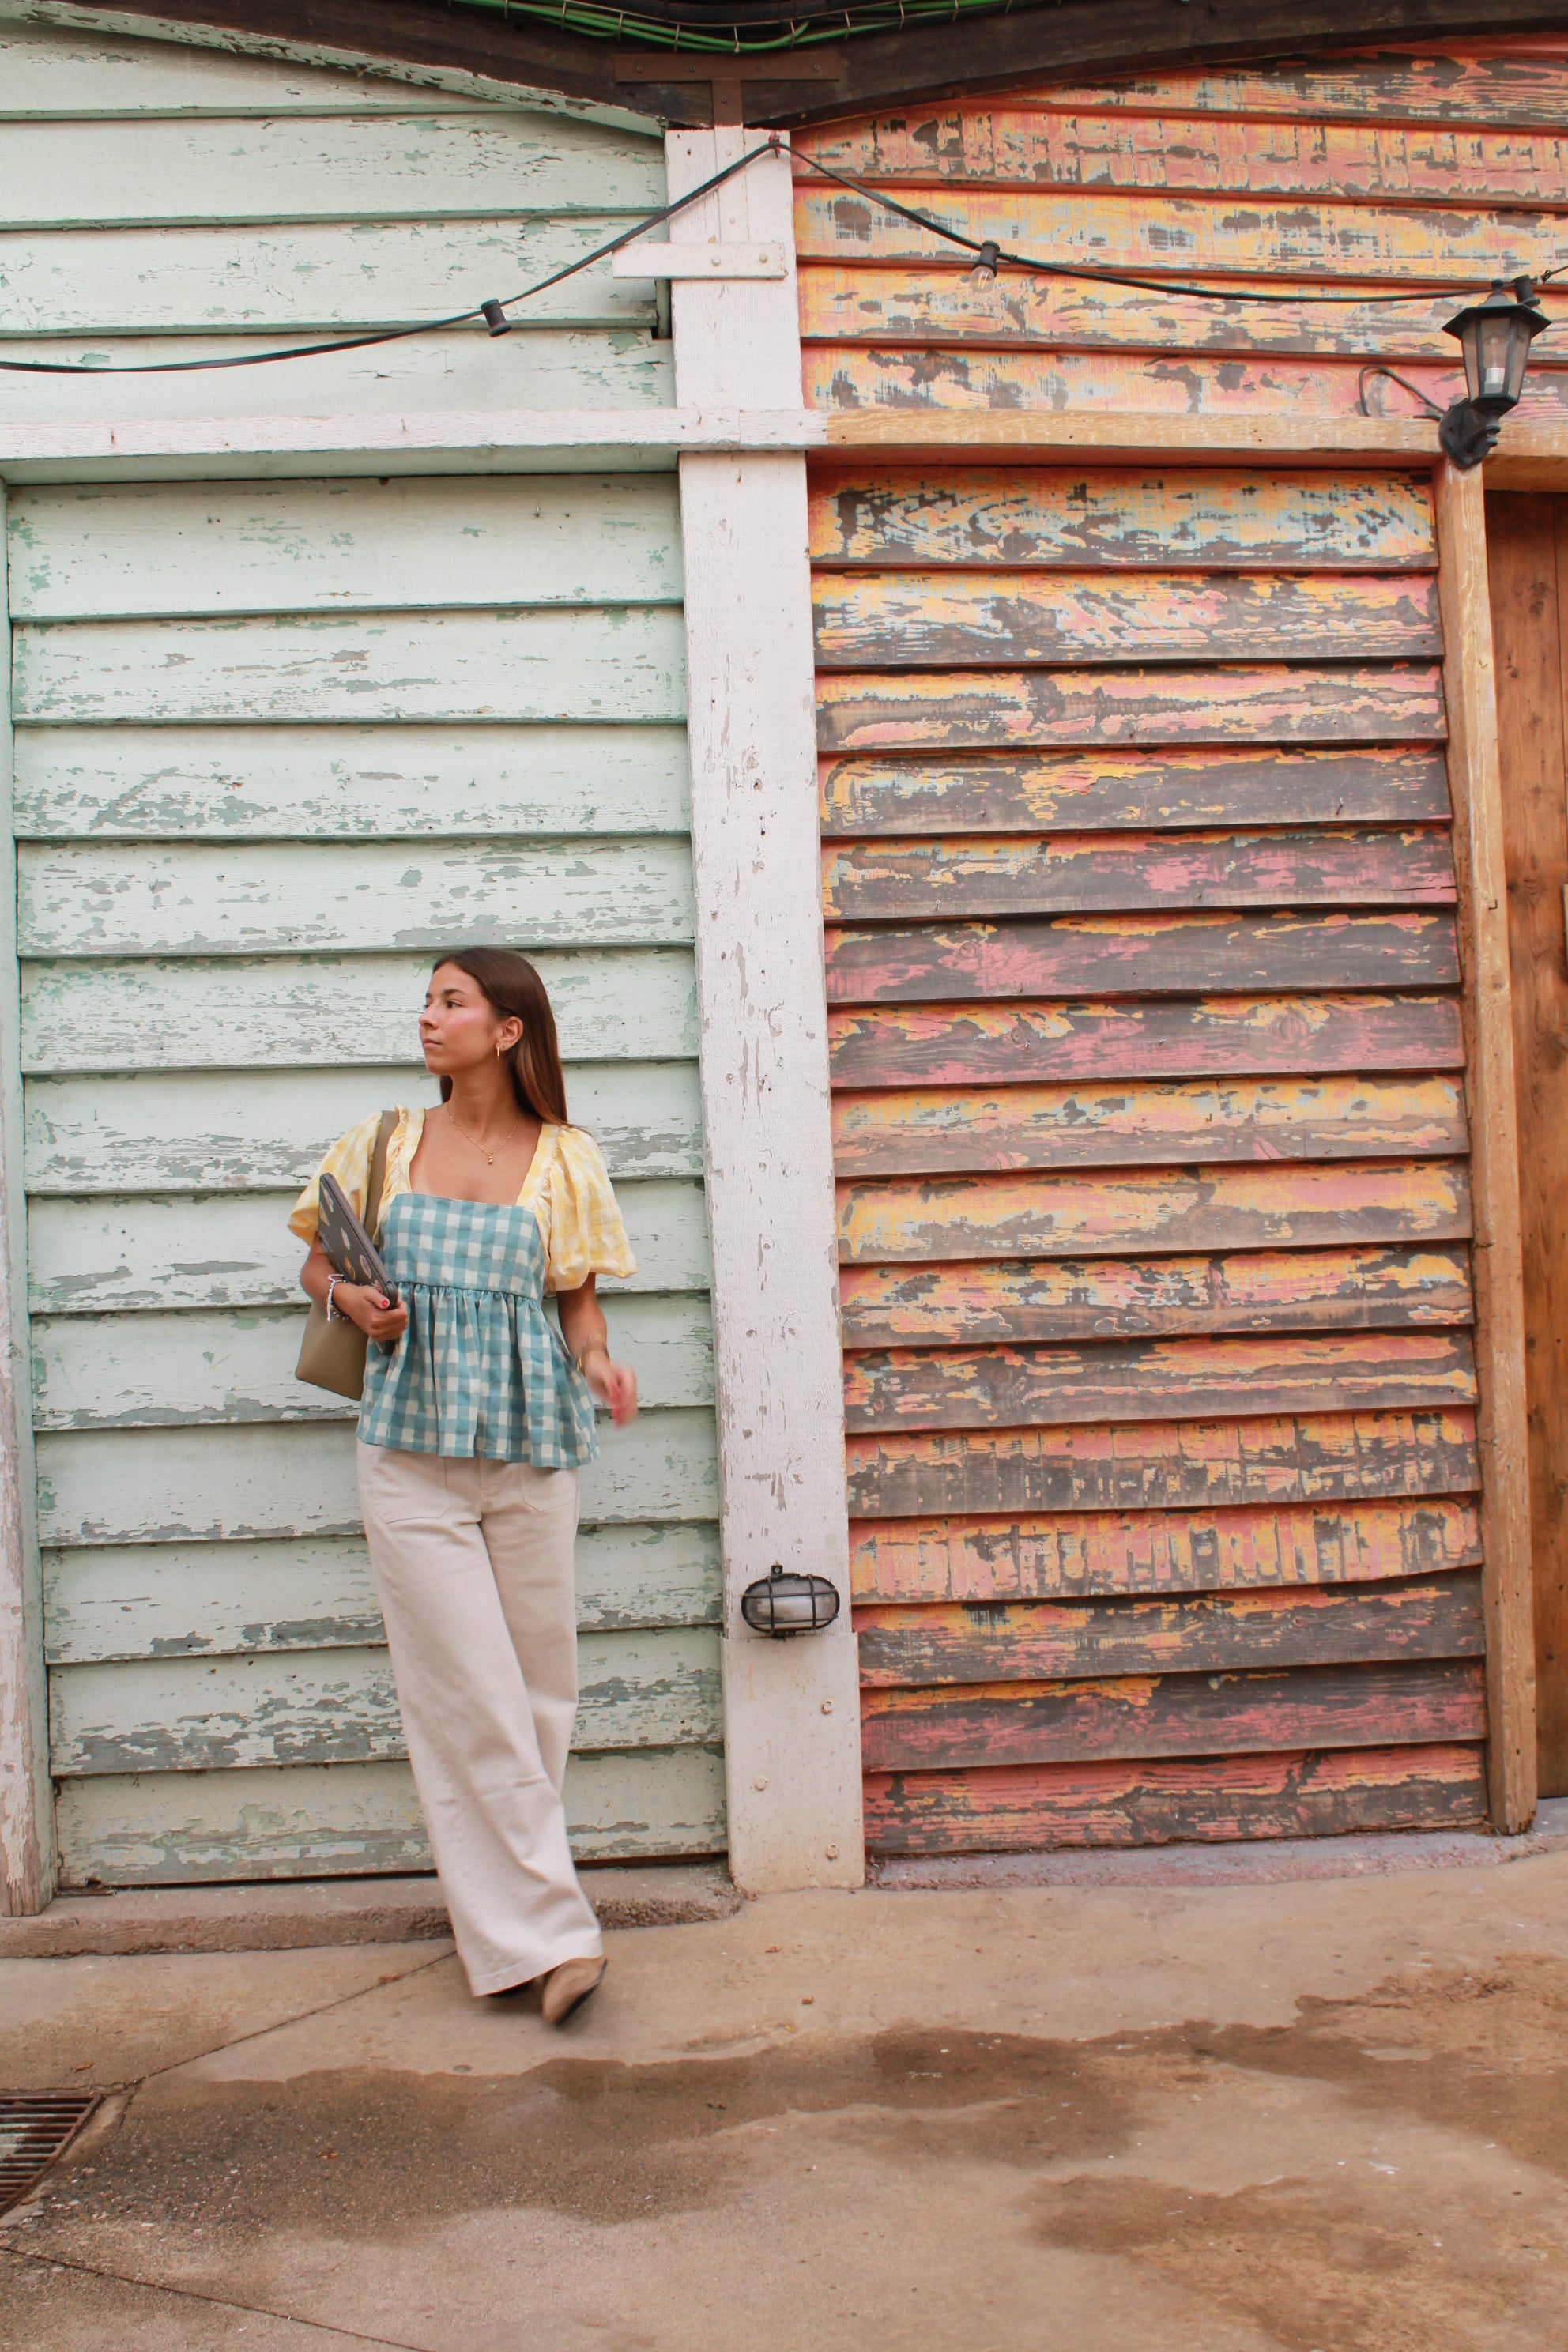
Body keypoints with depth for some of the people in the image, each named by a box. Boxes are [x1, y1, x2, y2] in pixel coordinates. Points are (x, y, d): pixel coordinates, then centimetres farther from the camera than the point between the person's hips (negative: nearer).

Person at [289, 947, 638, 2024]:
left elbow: (579, 1297, 10)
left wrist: (598, 1363, -11)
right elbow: (318, 1261, 17)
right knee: (469, 1696, -4)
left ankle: (503, 1902, 23)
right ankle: (547, 1933, 2)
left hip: (530, 1445, 0)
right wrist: (349, 1298, -5)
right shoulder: (384, 1143, 7)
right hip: (411, 1446, 0)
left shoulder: (564, 1159, 4)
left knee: (539, 1683, 5)